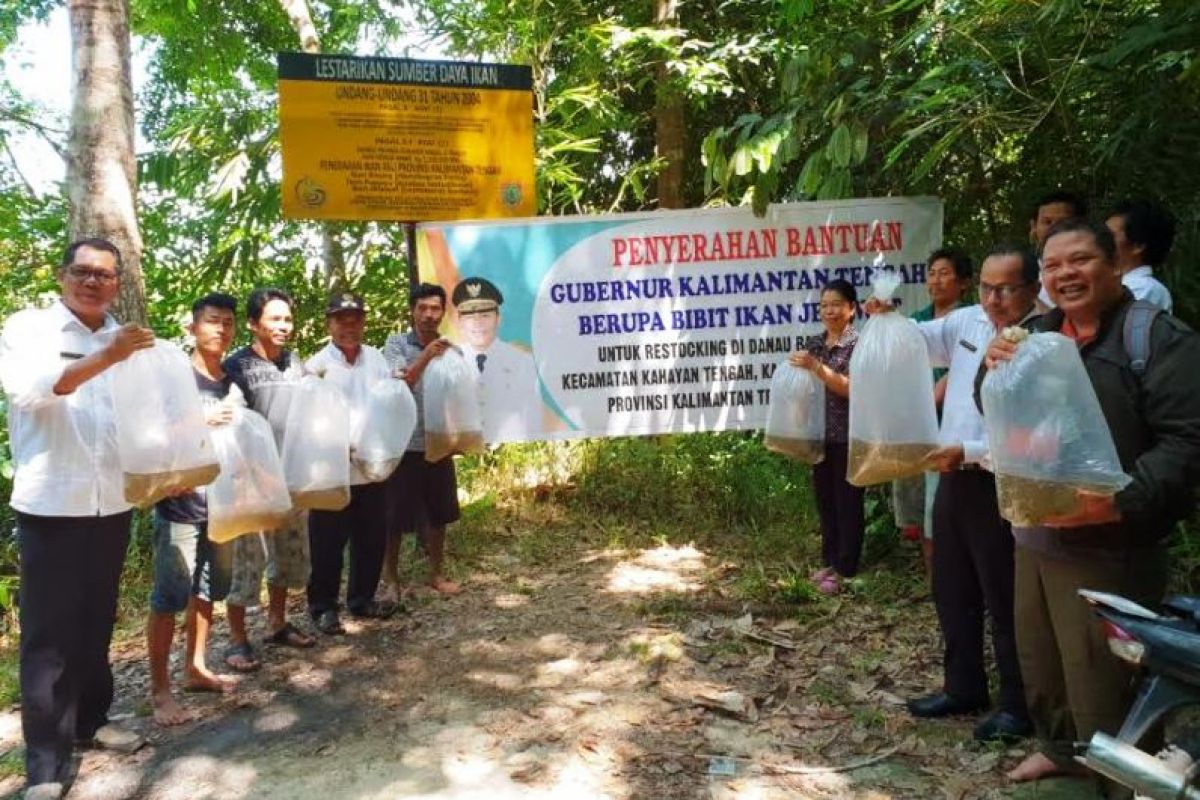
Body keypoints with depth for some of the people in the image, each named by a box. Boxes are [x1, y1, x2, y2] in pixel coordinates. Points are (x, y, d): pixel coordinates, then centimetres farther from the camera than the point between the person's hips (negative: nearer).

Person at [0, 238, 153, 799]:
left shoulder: (122, 338, 10)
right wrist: (104, 359, -35)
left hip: (112, 503, 5)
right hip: (51, 505, -4)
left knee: (96, 622, 16)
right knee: (48, 632, 1)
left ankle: (90, 719, 32)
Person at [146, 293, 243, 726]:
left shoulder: (233, 387, 12)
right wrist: (201, 423, -22)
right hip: (180, 504, -6)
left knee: (208, 589, 14)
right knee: (169, 596, -3)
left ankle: (196, 668, 27)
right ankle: (160, 690, 5)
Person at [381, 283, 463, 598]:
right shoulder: (396, 344, -3)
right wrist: (426, 356, -24)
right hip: (403, 445, -3)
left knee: (438, 514, 14)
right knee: (395, 517, 3)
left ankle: (437, 574, 30)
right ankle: (391, 581, 17)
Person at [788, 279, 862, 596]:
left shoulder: (859, 342, -9)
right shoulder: (815, 342, 10)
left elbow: (851, 388, -18)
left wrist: (816, 367, -24)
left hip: (848, 436, -6)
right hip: (820, 434, 6)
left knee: (847, 502, 2)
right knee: (824, 499, 13)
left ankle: (845, 569, 11)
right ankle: (829, 561, 25)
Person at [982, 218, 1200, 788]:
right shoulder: (1039, 335, 11)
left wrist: (1120, 500, -30)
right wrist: (995, 372, -5)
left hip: (1108, 547, -7)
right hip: (1035, 534, 7)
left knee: (1098, 683, 0)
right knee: (1038, 661, 21)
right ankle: (1060, 747, 43)